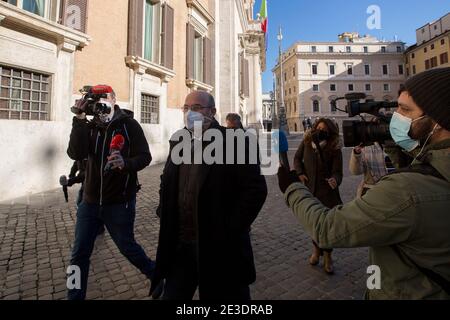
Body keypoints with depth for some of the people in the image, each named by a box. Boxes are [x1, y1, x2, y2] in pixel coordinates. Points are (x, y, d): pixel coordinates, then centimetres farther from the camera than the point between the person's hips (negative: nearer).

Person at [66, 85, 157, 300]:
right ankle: (75, 296, 34)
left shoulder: (129, 124, -8)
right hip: (90, 202, 4)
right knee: (79, 254, 11)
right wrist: (79, 120, -19)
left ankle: (155, 275, 39)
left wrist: (125, 163, -32)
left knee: (127, 247, 13)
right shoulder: (90, 126, 4)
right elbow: (75, 154, -12)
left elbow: (145, 156, -12)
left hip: (120, 203, -4)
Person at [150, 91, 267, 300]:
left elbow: (256, 189, -16)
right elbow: (167, 183, 20)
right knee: (172, 294, 19)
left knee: (224, 293, 17)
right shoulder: (178, 142, 8)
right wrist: (164, 213, 8)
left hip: (221, 246, -5)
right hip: (179, 244, 6)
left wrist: (231, 229, -15)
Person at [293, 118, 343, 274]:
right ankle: (316, 248, 40)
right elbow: (297, 158, 12)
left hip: (327, 191, -2)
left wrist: (335, 180, -37)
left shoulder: (335, 149, -10)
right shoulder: (306, 142, -4)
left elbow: (337, 172, -14)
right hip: (309, 189, 2)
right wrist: (300, 173, -3)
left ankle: (327, 255, 26)